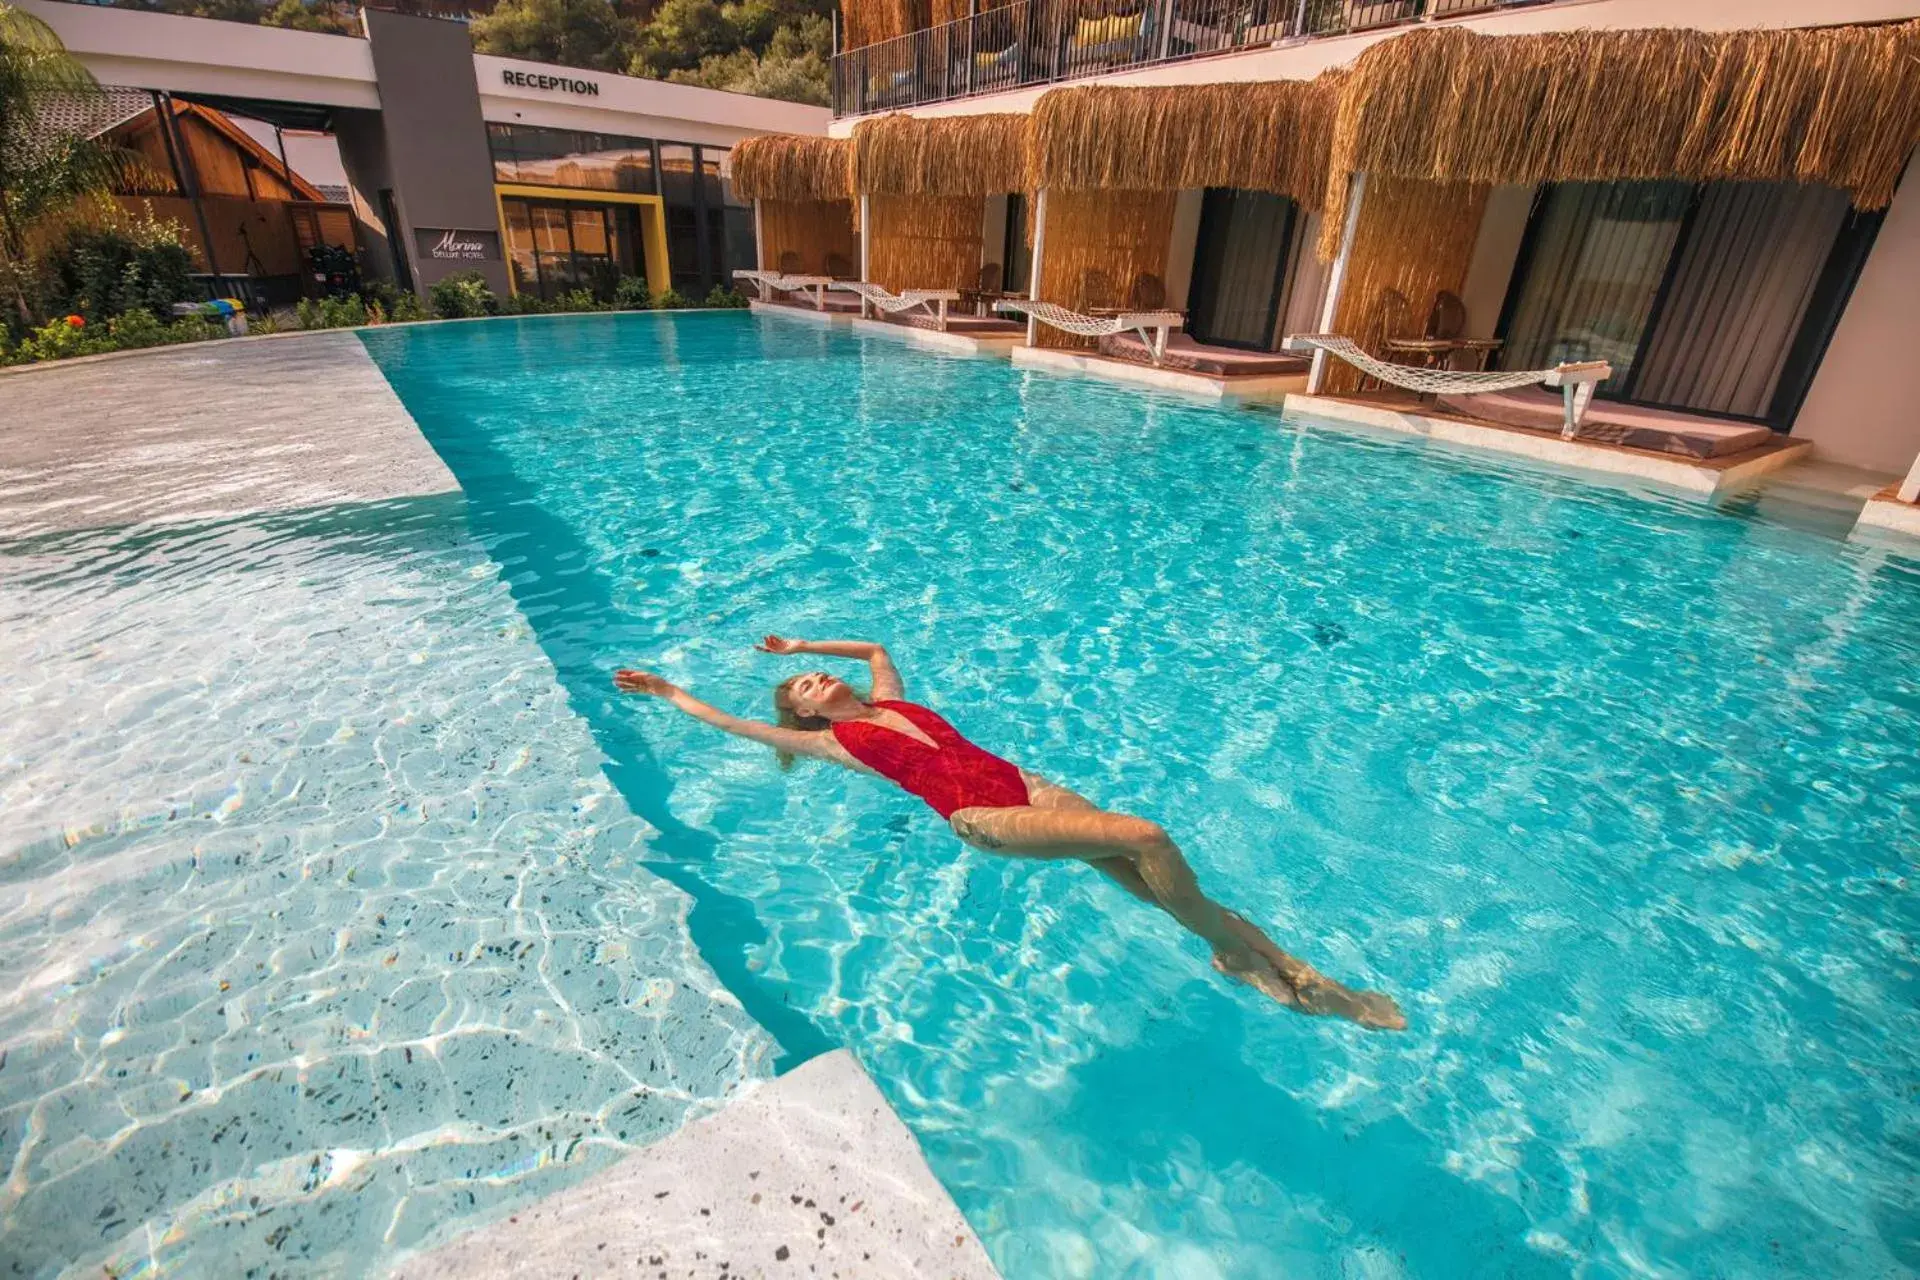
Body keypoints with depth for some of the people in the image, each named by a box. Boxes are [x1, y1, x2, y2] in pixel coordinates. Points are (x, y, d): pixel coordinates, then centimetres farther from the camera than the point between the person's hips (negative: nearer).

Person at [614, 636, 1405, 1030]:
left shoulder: (886, 702, 24)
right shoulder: (832, 742, 7)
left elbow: (875, 646, 41)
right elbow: (729, 723, 9)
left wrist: (799, 645, 41)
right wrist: (666, 691, 17)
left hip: (1021, 784, 7)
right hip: (981, 819, -6)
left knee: (1152, 876, -6)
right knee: (1146, 840, -21)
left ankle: (1289, 973, 1)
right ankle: (1234, 945, 0)